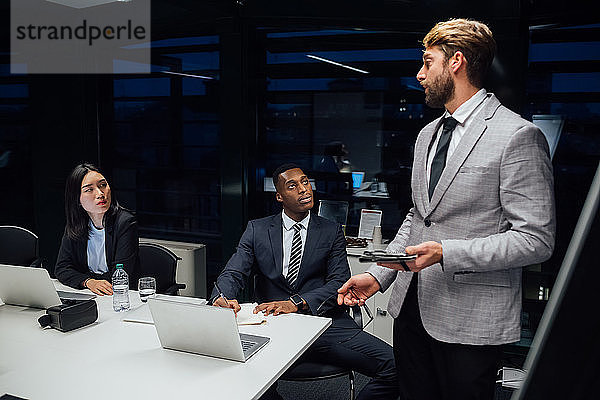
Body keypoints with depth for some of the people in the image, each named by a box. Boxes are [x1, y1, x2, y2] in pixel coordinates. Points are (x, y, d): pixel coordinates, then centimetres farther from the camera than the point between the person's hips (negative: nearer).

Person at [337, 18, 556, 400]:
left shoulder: (519, 136, -13)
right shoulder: (428, 135, 13)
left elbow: (536, 239, -16)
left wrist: (446, 252, -23)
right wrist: (378, 275, 8)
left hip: (471, 320, -7)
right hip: (412, 304, 7)